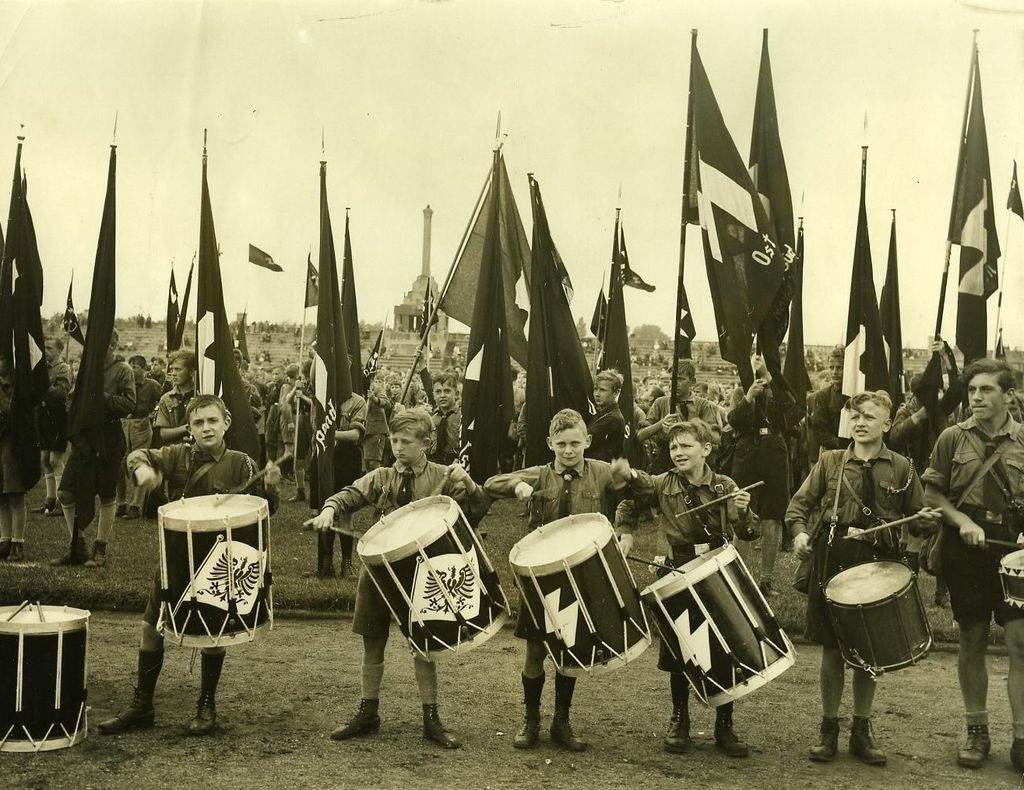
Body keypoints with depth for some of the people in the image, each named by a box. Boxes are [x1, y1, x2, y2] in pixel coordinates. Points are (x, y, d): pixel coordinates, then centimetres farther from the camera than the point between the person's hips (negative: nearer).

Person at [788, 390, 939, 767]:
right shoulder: (830, 461, 5)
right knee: (832, 648, 5)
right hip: (833, 562, 0)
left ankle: (862, 731, 20)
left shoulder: (901, 468, 5)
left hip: (878, 565, 0)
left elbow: (915, 515, 9)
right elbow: (800, 503, 5)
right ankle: (829, 729, 18)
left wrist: (925, 518, -14)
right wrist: (800, 532, -13)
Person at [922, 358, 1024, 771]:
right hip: (966, 551, 0)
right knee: (972, 641, 8)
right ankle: (977, 732, 21)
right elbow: (931, 492, 4)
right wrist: (962, 521, -12)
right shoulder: (953, 438, 2)